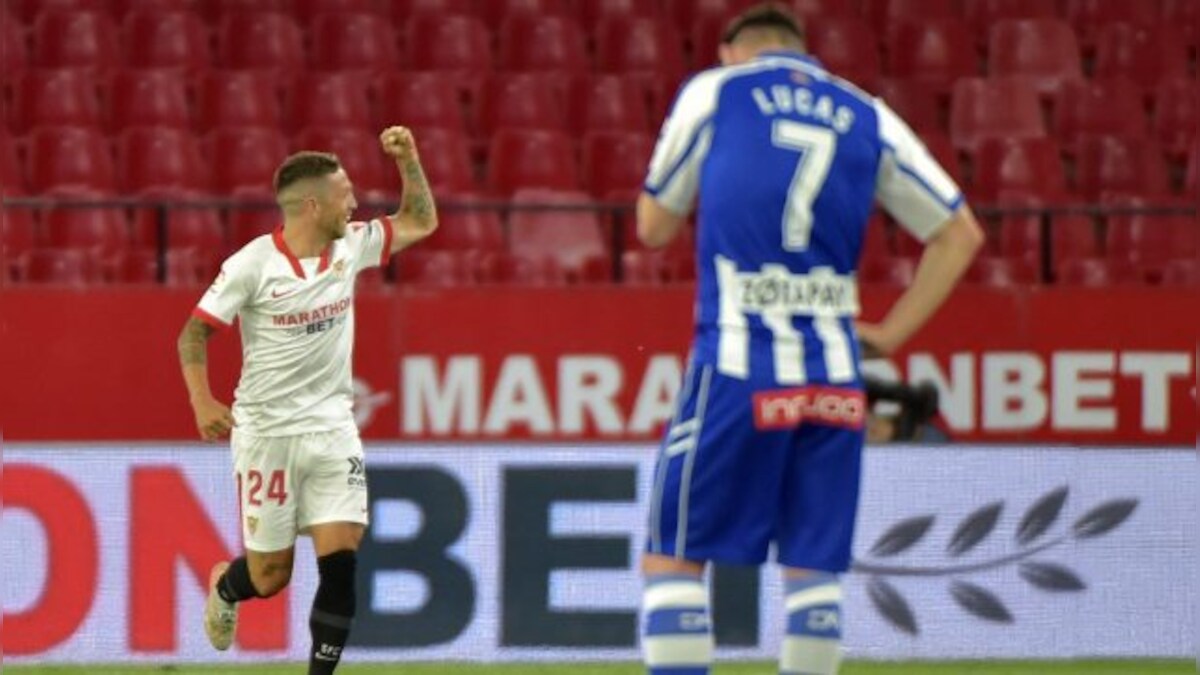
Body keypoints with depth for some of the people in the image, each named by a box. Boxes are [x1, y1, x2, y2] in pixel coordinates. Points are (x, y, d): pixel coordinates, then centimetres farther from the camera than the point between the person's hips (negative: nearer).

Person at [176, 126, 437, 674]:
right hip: (266, 434, -4)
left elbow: (420, 222, 14)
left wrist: (408, 161, -1)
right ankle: (223, 586, 41)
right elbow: (194, 332, -8)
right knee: (269, 577, 4)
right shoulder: (252, 265, -14)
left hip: (332, 429, 4)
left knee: (340, 559, -12)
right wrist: (202, 402, -19)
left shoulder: (351, 247, 1)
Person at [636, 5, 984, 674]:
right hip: (834, 378, 3)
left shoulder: (712, 91, 7)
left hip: (736, 367, -3)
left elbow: (655, 226, 14)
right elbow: (960, 232, 15)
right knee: (815, 564, 10)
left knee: (673, 556, 3)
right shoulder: (868, 117, 13)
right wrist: (892, 334, 16)